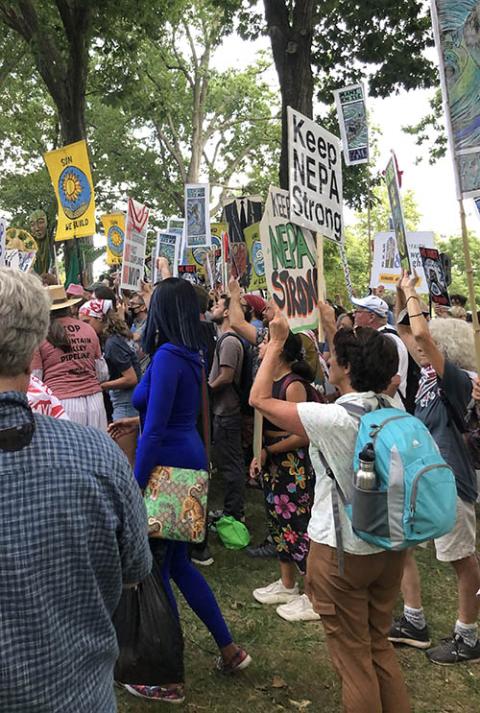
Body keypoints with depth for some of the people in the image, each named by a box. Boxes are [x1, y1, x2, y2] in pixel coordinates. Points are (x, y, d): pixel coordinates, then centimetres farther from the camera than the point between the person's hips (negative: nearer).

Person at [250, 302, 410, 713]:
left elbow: (259, 398, -13)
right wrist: (333, 328, 20)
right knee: (379, 644, 24)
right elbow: (363, 372, 16)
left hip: (341, 550, -6)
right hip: (390, 544, 7)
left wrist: (277, 342, -4)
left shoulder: (333, 419, -24)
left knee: (353, 656, 12)